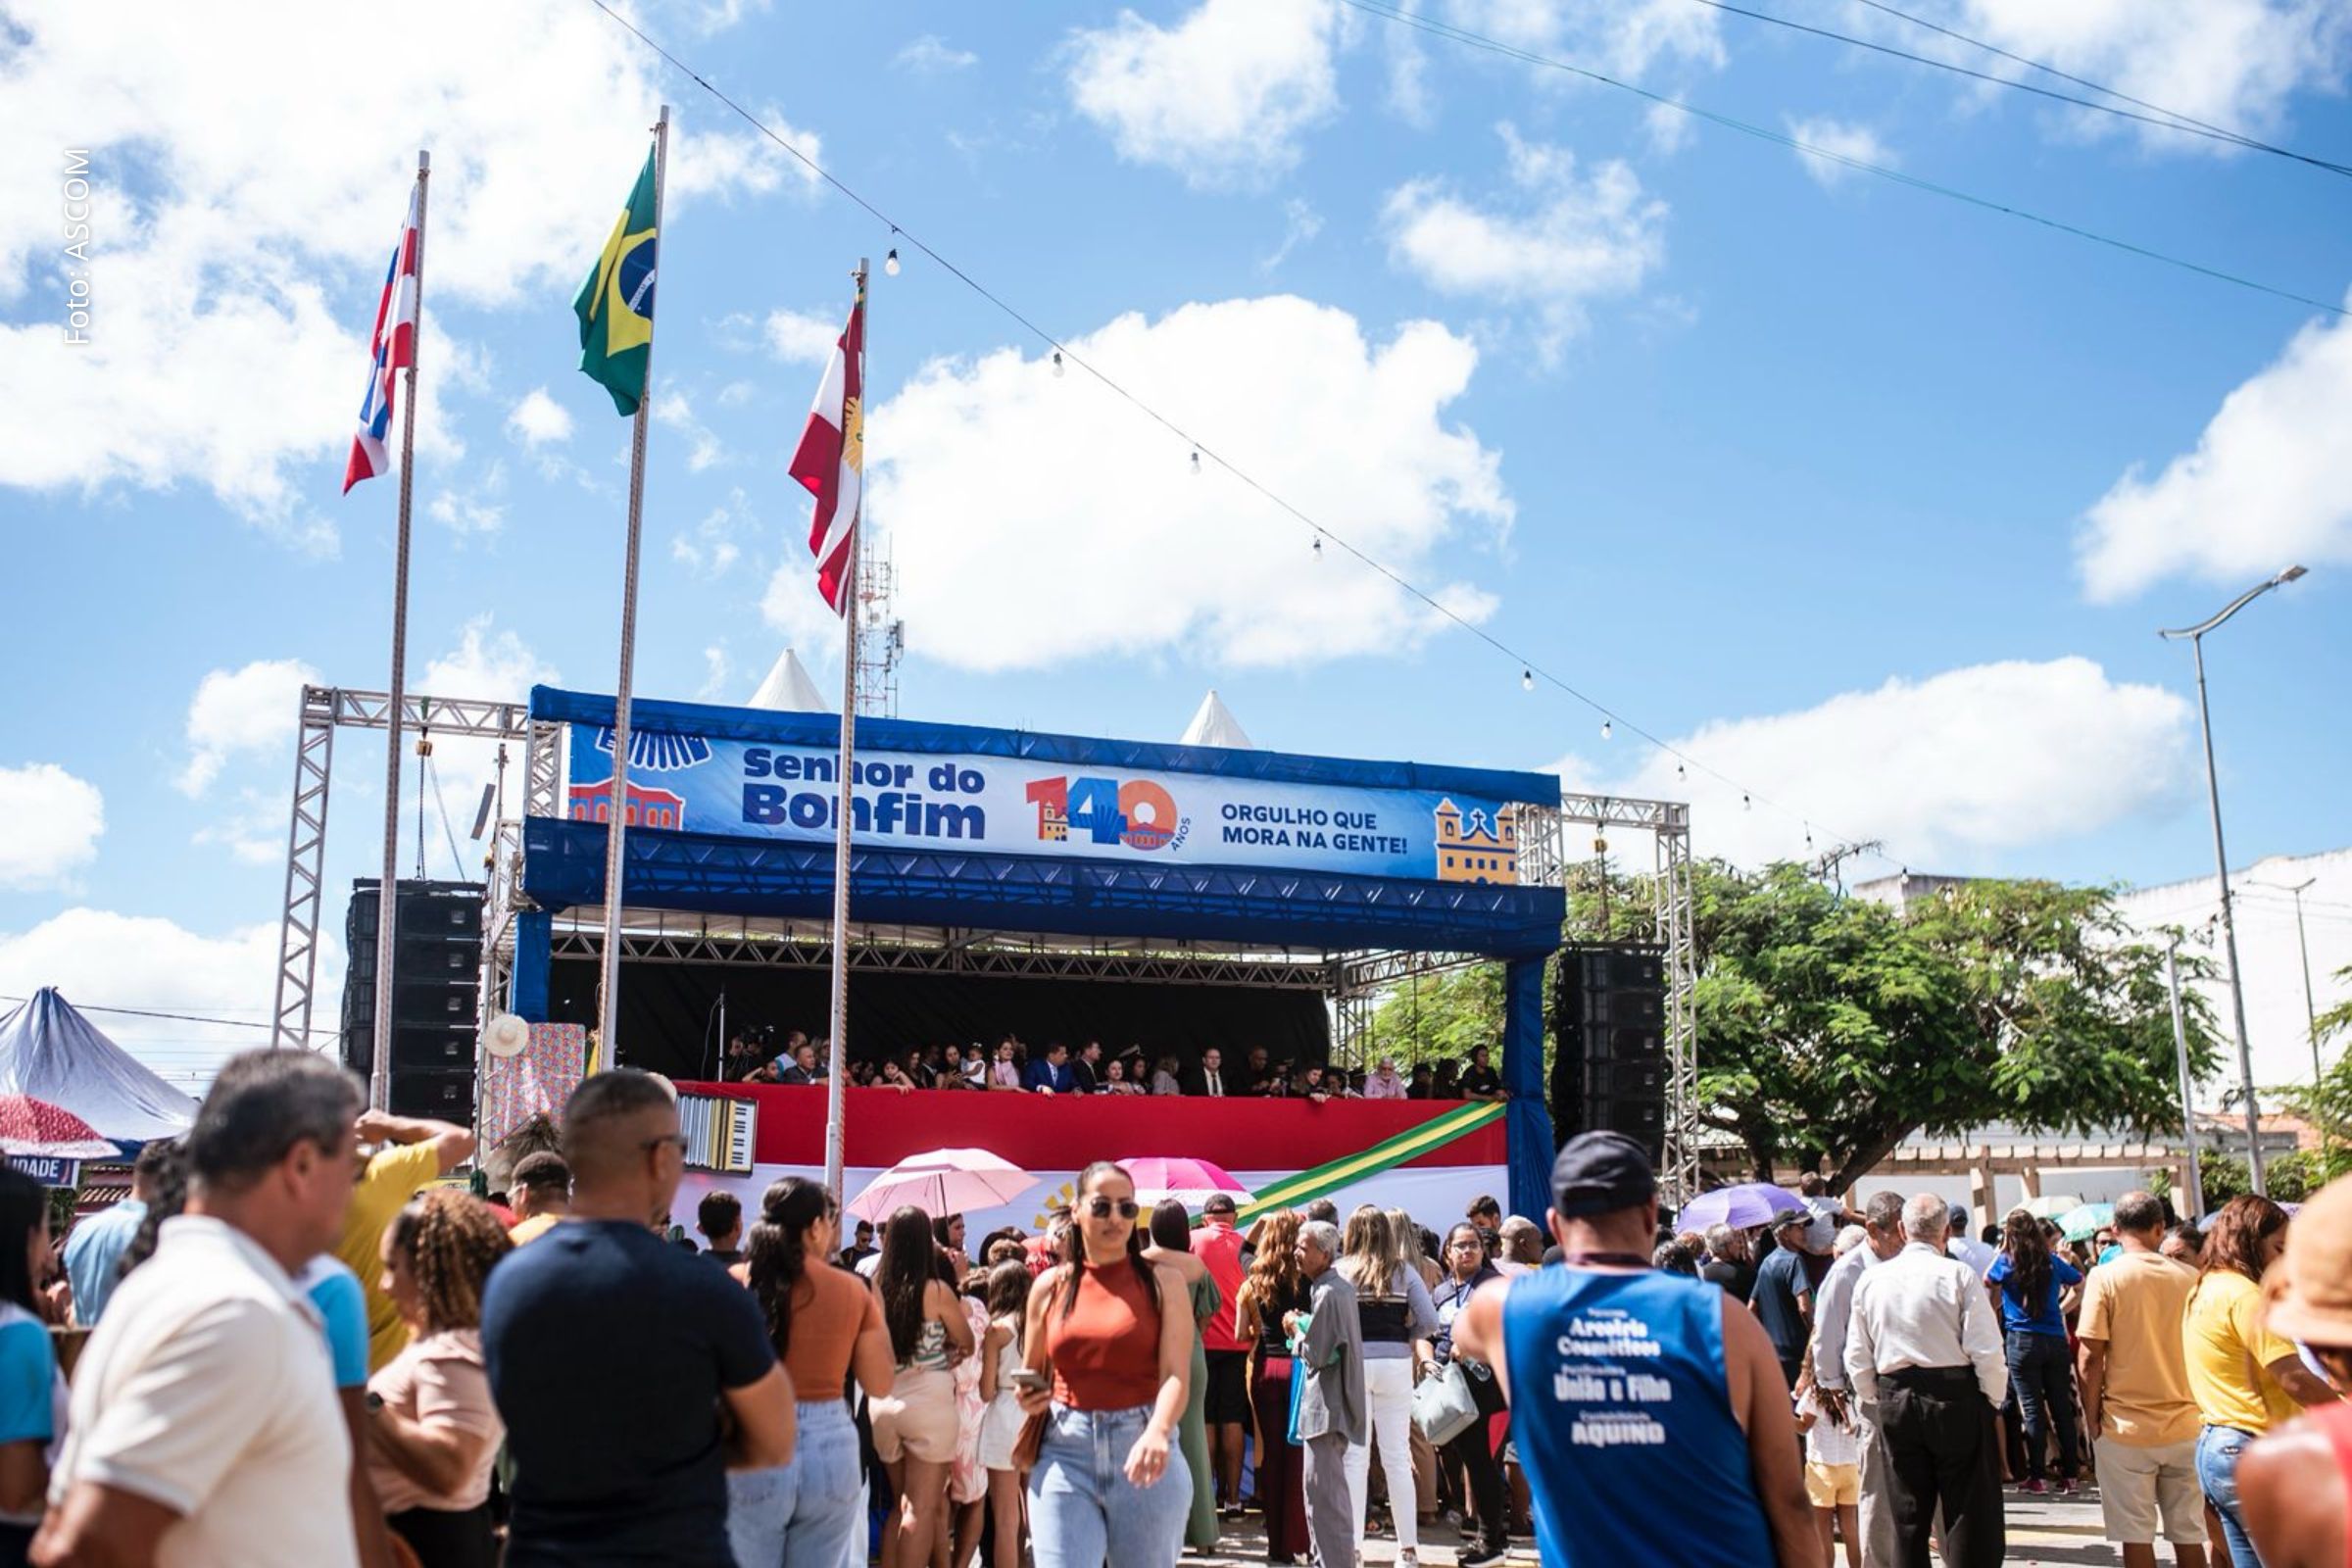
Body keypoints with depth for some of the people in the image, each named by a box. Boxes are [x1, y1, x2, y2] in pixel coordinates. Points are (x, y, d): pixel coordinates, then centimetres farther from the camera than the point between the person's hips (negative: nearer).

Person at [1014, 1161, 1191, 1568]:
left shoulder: (1162, 1280, -1)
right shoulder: (1050, 1286, 7)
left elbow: (1175, 1375, -12)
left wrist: (1157, 1434, -31)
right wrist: (1027, 1397, -5)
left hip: (1141, 1451, -1)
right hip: (1065, 1452, 1)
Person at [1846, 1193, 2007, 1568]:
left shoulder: (1871, 1280, 4)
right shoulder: (1958, 1275, -9)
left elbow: (1856, 1358, 8)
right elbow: (1986, 1350, -11)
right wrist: (1993, 1399, 3)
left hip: (1894, 1400, 4)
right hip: (1956, 1397, -3)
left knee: (1908, 1517, 12)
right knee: (1969, 1516, 5)